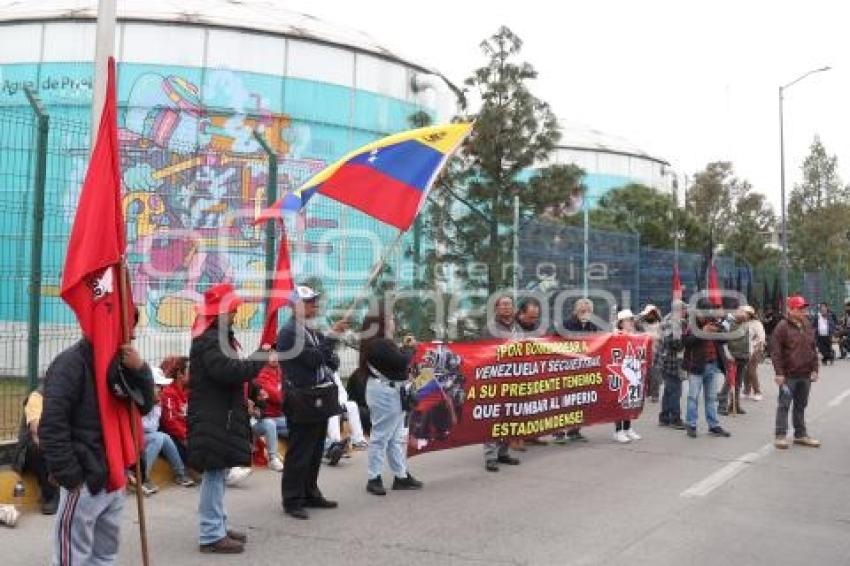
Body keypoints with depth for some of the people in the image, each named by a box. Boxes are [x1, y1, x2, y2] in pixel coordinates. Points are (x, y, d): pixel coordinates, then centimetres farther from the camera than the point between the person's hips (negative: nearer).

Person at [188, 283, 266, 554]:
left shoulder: (218, 337, 18)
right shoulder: (208, 341, -17)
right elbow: (228, 370, -31)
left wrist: (246, 399, 9)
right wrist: (259, 359, -19)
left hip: (221, 416, 11)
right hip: (213, 419, -11)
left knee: (219, 473, 16)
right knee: (214, 473, -6)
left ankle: (218, 526, 26)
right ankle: (211, 535, 0)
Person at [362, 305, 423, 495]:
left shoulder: (382, 343, 14)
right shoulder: (379, 344, -19)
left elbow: (396, 362, 10)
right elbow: (401, 361, -24)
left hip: (389, 391, 11)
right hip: (385, 391, -11)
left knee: (395, 436, 15)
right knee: (381, 435, -3)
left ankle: (401, 475, 23)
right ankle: (374, 479, 7)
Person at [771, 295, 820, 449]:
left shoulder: (808, 326, 12)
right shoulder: (782, 327, -10)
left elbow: (813, 349, 18)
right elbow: (775, 351, -13)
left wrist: (814, 369, 12)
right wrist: (779, 373, -16)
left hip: (805, 375, 7)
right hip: (788, 375, -6)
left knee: (801, 406, 14)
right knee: (784, 405, -2)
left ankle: (800, 435, 23)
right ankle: (781, 436, 3)